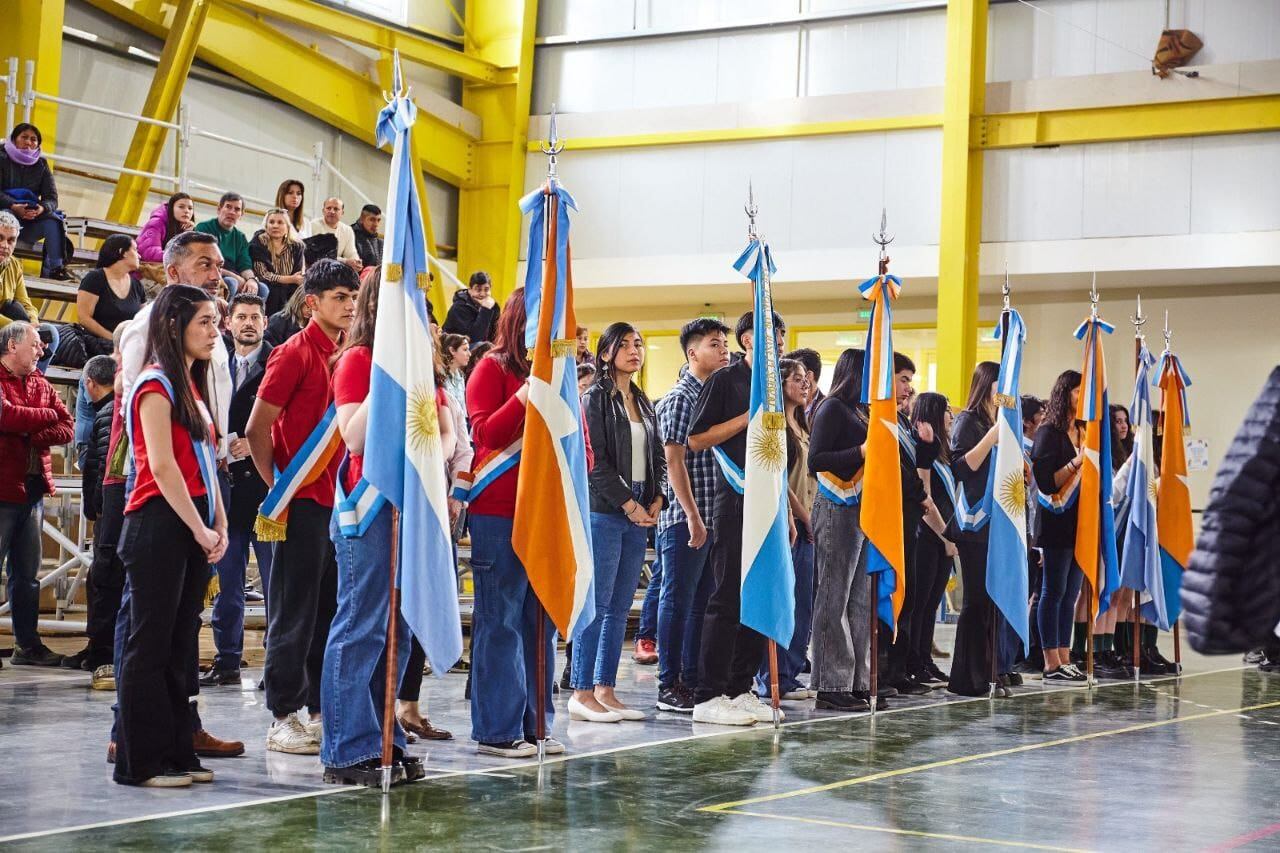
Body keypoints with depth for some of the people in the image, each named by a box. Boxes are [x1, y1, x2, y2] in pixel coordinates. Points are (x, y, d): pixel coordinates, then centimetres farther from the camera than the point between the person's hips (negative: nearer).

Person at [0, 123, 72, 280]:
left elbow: (52, 198, 2)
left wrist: (42, 208, -22)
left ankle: (56, 267, -33)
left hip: (30, 222, 3)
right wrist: (14, 206, -29)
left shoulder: (41, 165, 12)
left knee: (53, 220, -24)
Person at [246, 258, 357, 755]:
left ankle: (323, 711, 19)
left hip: (337, 500, 7)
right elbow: (256, 430, -10)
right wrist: (279, 488, -8)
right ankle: (283, 718, 3)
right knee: (295, 612, -3)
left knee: (332, 610, 11)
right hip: (303, 502, -7)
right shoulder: (295, 354, -9)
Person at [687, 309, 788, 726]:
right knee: (728, 598, -8)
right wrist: (750, 416, -15)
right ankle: (709, 696, -5)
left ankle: (740, 689, 13)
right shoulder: (726, 380, -4)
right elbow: (697, 438, -11)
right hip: (736, 502, -7)